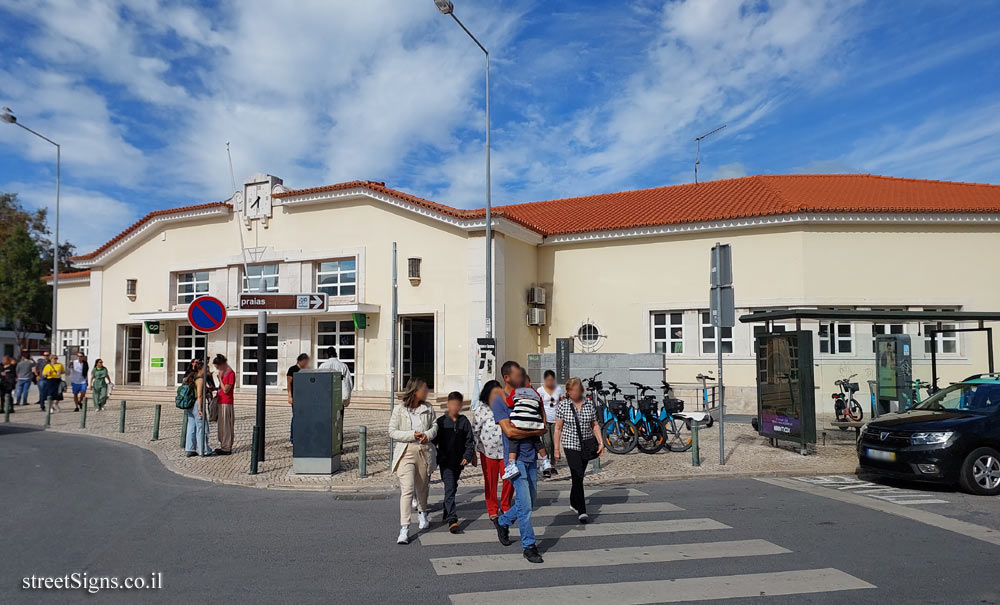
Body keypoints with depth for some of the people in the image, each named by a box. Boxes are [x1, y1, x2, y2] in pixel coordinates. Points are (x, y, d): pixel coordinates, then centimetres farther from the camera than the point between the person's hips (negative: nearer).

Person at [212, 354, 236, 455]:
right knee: (221, 424, 14)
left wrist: (220, 378, -14)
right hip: (221, 402, 9)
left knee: (226, 425, -4)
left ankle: (227, 448, 2)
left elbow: (226, 390, -18)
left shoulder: (231, 374, -16)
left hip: (226, 403, -9)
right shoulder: (223, 372, 13)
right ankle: (222, 445, 22)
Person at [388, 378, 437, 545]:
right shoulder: (399, 410, -5)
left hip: (424, 451, 4)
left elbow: (434, 426, 13)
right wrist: (412, 435, -17)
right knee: (407, 489, -14)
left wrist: (427, 435, -9)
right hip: (406, 452, -4)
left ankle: (422, 513, 48)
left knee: (422, 487, 20)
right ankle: (404, 528, -13)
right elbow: (392, 432, -6)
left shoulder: (428, 409, 7)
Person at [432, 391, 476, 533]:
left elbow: (470, 442, 4)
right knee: (449, 488, -13)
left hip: (459, 462, 3)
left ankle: (447, 513, 34)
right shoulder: (441, 421, -2)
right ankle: (452, 519, -19)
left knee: (452, 487, 16)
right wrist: (435, 458, -6)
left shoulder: (464, 422, 4)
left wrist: (467, 457, -9)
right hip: (445, 461, -3)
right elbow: (434, 441, 1)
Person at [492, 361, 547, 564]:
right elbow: (509, 431, -17)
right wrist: (535, 432, -8)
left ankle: (502, 522, 36)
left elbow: (541, 425, 15)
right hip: (515, 458, -7)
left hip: (530, 457, 7)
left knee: (529, 502, 14)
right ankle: (529, 546, 5)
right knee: (524, 504, -7)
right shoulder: (499, 402, -8)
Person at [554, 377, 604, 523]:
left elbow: (595, 425, 9)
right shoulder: (563, 405, -4)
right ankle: (581, 511, -12)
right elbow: (558, 428, -2)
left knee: (579, 476, 14)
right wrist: (556, 448, -4)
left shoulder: (589, 405, 3)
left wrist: (600, 442, -2)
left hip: (586, 446, 3)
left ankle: (574, 503, 35)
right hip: (571, 445, -3)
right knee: (577, 476, -13)